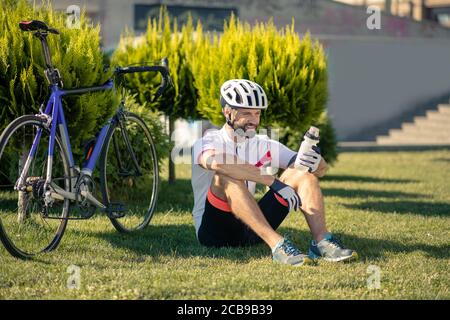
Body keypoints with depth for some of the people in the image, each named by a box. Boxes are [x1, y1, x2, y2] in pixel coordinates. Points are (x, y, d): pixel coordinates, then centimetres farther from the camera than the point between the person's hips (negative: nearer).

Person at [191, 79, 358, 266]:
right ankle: (278, 245, -44)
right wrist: (274, 182, -36)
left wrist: (315, 161, -20)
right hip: (213, 230, -5)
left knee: (302, 174, -6)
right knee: (227, 177, -33)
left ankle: (322, 241, -27)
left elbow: (321, 170, 6)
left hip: (249, 230, 5)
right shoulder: (208, 141, -6)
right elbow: (217, 162, -34)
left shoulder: (263, 145, 10)